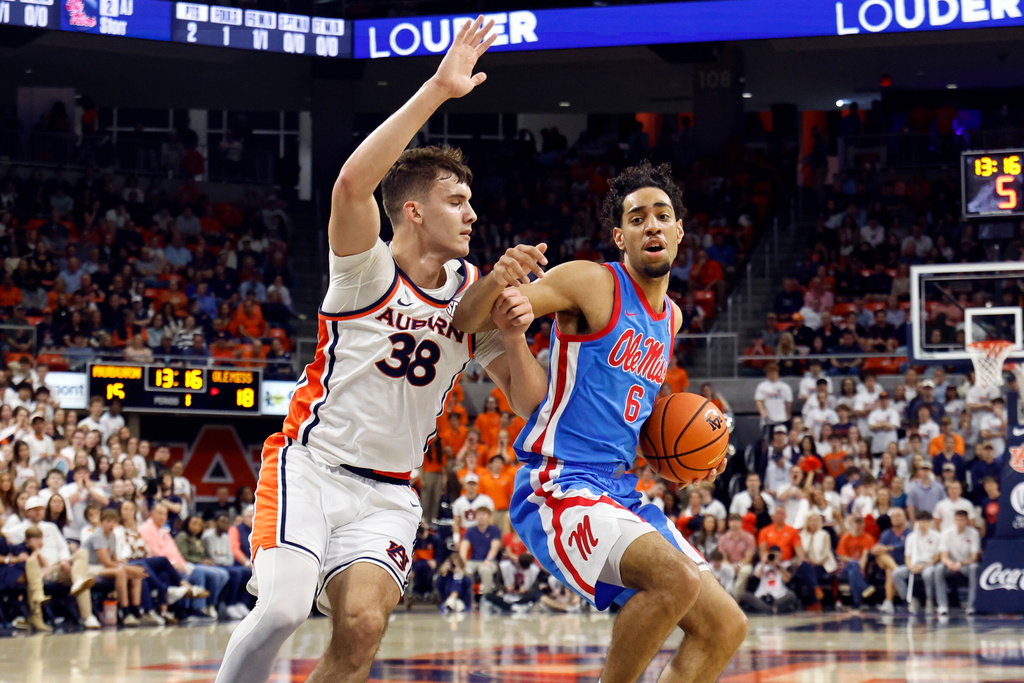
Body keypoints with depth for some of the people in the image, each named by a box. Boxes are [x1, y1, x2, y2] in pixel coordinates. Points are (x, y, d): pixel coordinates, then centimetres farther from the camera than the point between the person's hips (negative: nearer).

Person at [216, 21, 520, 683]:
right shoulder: (369, 269, -8)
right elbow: (352, 183, -29)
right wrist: (438, 90, -32)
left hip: (388, 494, 4)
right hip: (310, 466, -4)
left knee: (363, 627, -18)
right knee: (283, 609, -25)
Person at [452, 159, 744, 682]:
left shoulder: (670, 317, 17)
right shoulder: (592, 283, -7)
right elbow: (464, 321, -10)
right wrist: (494, 284, -34)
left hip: (620, 495, 8)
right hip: (559, 488, -8)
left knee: (726, 626, 4)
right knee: (677, 578, -31)